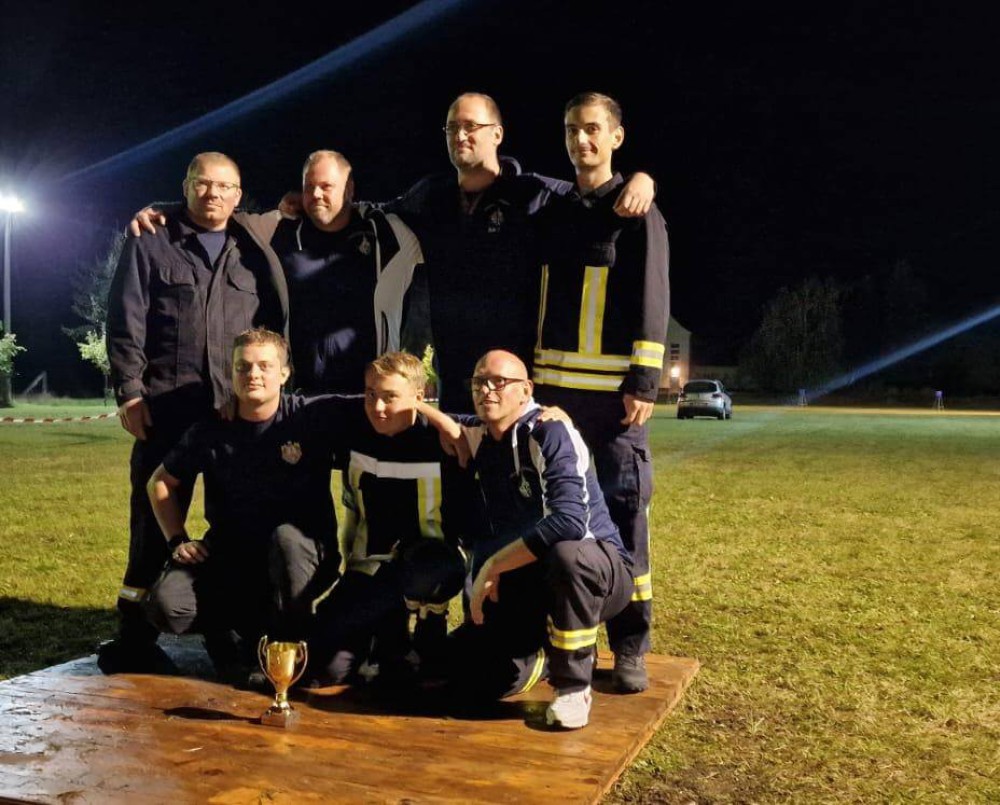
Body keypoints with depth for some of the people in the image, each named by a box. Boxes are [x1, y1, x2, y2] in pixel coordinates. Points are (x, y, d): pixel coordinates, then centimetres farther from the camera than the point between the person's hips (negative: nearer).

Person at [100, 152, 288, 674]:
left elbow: (276, 326, 14)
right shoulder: (151, 245, 5)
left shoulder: (255, 254, 13)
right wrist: (130, 393, -8)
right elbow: (125, 325, 0)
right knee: (155, 520, 2)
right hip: (166, 410, -2)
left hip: (240, 412, 3)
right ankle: (135, 633, 14)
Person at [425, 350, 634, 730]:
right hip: (526, 585, 6)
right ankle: (547, 650, 20)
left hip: (596, 569, -5)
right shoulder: (476, 434, 0)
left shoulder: (551, 431, -19)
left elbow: (569, 521, -33)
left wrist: (493, 565, -26)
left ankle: (573, 685, -19)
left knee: (565, 555, -40)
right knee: (467, 675, -9)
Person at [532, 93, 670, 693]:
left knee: (623, 512, -4)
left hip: (614, 389, -5)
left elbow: (653, 301, -6)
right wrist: (531, 372, 13)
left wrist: (645, 380, -14)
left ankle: (630, 646, 5)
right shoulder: (554, 212, 16)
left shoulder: (635, 211, 1)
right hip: (555, 385, 5)